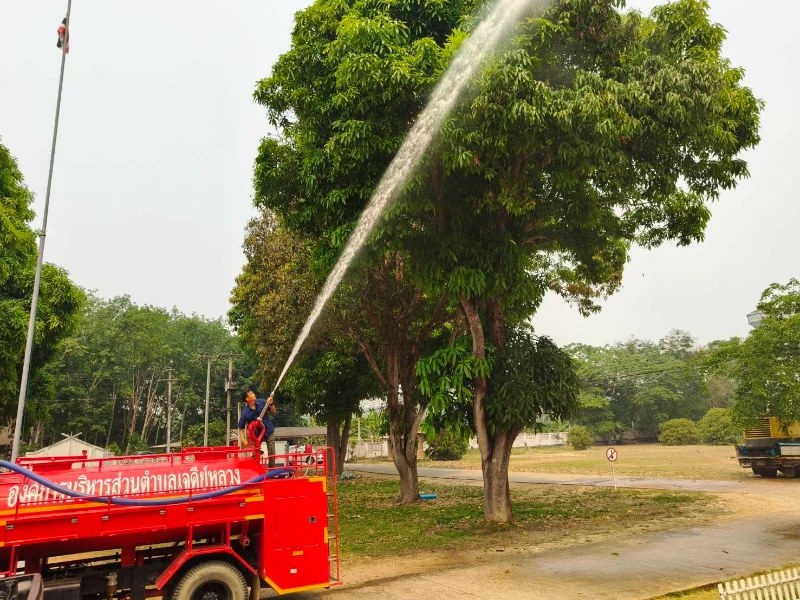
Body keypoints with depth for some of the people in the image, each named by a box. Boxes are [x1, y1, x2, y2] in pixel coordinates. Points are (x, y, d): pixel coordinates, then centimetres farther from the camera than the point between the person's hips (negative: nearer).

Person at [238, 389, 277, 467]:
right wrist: (243, 440, -21)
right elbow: (241, 428, -10)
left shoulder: (261, 402, -12)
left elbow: (274, 412, -3)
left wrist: (271, 404, -22)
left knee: (272, 453, 5)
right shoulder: (245, 413, -18)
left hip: (269, 431, 2)